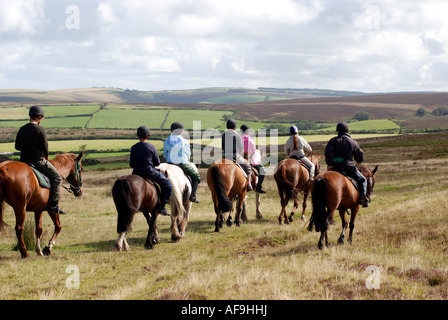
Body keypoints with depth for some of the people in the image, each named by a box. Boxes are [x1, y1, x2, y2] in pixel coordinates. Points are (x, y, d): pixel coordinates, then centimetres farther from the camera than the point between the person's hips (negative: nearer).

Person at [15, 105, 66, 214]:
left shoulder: (22, 129, 6)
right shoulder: (40, 129, -13)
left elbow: (17, 147, 9)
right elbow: (45, 147, -13)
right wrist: (46, 155, 7)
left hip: (24, 160, 6)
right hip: (38, 160, -6)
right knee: (57, 177, 3)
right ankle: (54, 205, -5)